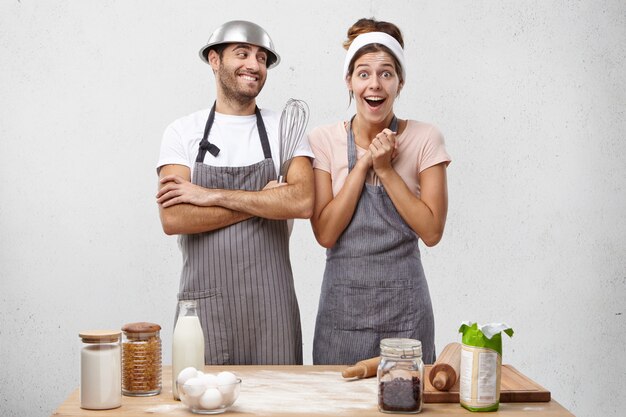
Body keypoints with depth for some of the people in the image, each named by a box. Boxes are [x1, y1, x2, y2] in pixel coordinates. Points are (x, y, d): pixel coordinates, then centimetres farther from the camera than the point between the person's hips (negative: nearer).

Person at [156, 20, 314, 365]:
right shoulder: (182, 132, 2)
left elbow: (302, 201, -13)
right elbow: (172, 219, -10)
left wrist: (210, 195, -14)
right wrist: (264, 201, -10)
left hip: (271, 304, 1)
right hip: (204, 302, 0)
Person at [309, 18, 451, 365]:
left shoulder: (424, 139, -3)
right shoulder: (324, 140, -1)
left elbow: (432, 231, -8)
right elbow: (325, 233, -8)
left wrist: (385, 169, -13)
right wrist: (363, 164, -13)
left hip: (404, 301, 0)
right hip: (342, 300, 1)